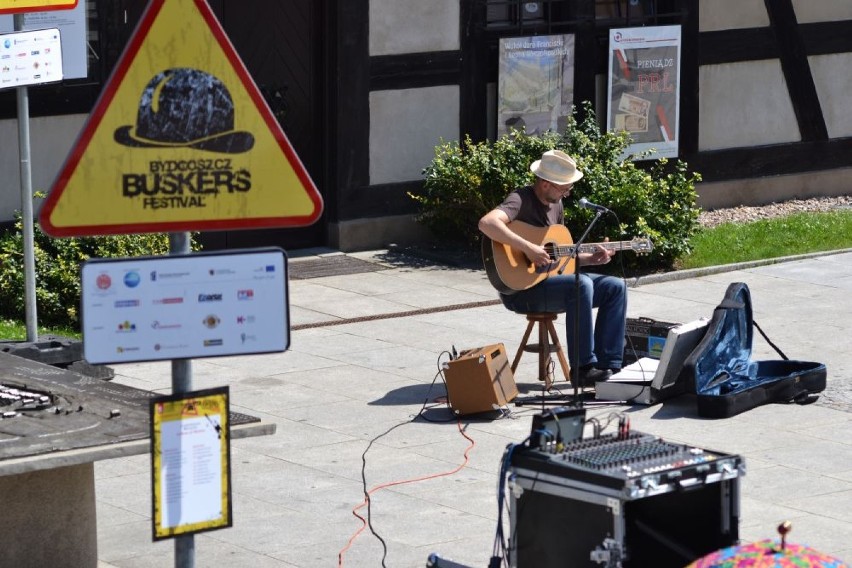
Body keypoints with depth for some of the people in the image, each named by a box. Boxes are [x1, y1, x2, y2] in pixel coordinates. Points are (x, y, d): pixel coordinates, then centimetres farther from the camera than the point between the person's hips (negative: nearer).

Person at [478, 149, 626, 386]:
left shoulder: (556, 204, 13)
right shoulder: (522, 200, -15)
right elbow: (487, 223, -36)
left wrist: (591, 259, 5)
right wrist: (528, 248, -35)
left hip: (552, 278, 9)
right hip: (521, 287, -9)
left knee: (615, 287, -1)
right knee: (581, 285, -32)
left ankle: (608, 365, -4)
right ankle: (584, 367, -25)